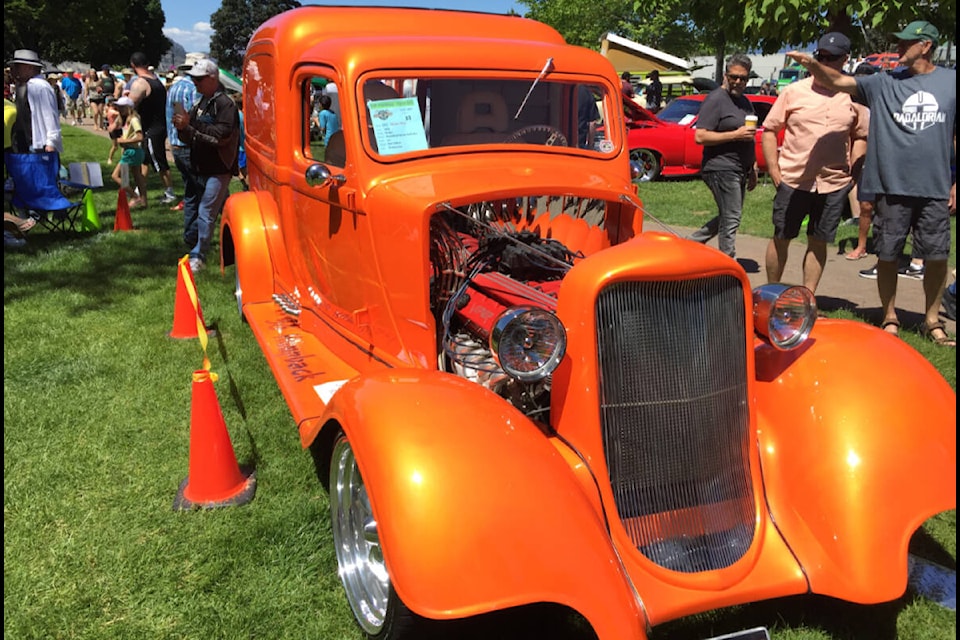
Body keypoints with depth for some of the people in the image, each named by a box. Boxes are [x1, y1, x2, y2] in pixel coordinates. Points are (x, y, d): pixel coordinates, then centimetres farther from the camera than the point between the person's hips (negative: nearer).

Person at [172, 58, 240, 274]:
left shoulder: (225, 104, -12)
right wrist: (182, 128, -6)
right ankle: (191, 245, 28)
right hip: (199, 169, 9)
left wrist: (191, 125, -24)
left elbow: (222, 135, -24)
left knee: (206, 213, -8)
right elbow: (190, 139, 16)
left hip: (217, 170, -9)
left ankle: (198, 257, -3)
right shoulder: (200, 104, 15)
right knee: (190, 208, 14)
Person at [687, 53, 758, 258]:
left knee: (727, 218, 14)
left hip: (739, 171, 9)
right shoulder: (715, 99, -10)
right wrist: (735, 135, -21)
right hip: (721, 169, -9)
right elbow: (700, 137, -18)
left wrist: (753, 169, 21)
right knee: (731, 219, -7)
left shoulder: (744, 101, 17)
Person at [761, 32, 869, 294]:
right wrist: (773, 169, -4)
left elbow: (861, 136, 14)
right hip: (792, 180, -1)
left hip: (835, 183, 2)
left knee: (819, 243, 8)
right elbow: (769, 129, 3)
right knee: (781, 239, 5)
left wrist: (854, 169, 1)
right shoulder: (794, 91, 1)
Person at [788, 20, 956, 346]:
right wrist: (813, 64, -27)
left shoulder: (950, 81, 5)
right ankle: (890, 319, 22)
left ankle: (932, 320, 23)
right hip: (892, 188, 0)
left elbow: (955, 135, 9)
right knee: (887, 255, 6)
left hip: (936, 189, 1)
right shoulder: (883, 83, 4)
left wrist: (956, 184, 5)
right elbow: (838, 81, -8)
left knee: (937, 257, 6)